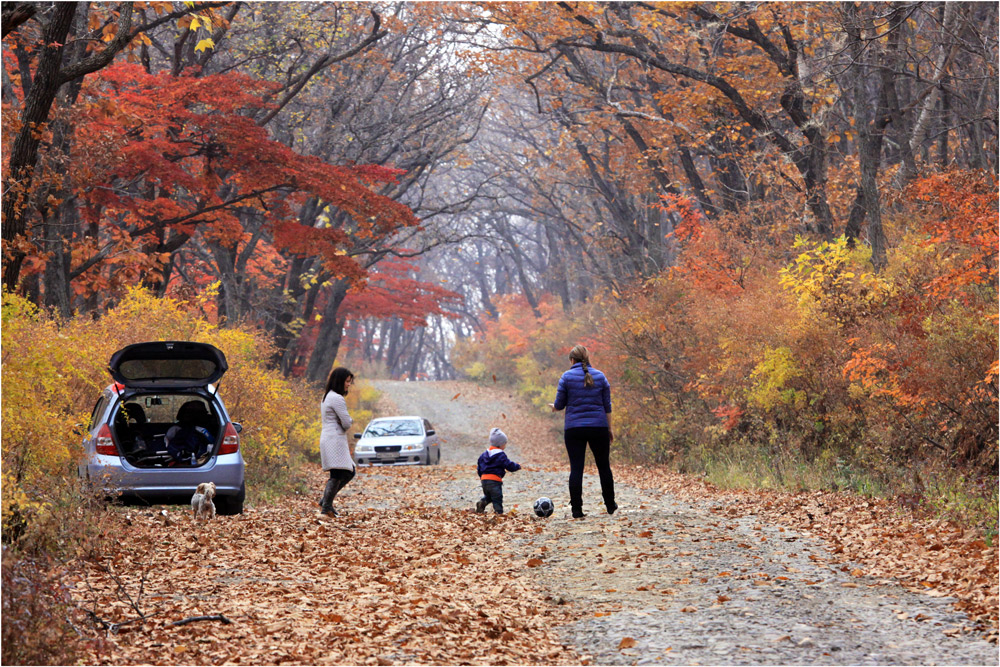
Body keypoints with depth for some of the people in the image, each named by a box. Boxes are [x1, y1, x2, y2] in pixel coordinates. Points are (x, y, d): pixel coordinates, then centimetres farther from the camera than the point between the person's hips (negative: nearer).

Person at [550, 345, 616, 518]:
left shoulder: (567, 377, -2)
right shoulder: (600, 376, 5)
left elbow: (560, 404, 1)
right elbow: (607, 405, 6)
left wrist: (554, 407, 25)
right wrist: (609, 429, 13)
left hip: (574, 428, -2)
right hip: (598, 427, 2)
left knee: (576, 468, -2)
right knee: (604, 466, 13)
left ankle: (577, 509, -6)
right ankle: (610, 506, 22)